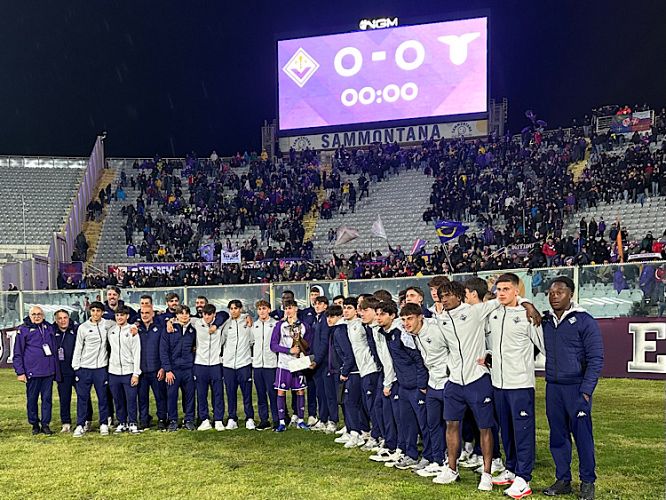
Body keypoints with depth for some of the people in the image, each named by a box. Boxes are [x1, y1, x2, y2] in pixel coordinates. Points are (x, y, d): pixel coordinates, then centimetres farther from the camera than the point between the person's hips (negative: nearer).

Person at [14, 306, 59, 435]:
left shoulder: (49, 328, 11)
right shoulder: (23, 330, -1)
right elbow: (17, 353, -1)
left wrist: (56, 370, 13)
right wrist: (20, 372, -7)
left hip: (48, 371, 3)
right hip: (32, 372, -3)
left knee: (47, 398, 4)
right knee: (32, 399, 5)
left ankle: (45, 424, 12)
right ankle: (34, 424, 18)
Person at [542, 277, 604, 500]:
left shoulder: (584, 321, -6)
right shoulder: (545, 322, 9)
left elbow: (596, 359, -7)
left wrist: (586, 391, -11)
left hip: (576, 387, -5)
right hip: (553, 388, 5)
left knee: (582, 436, -1)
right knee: (558, 437, 9)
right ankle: (563, 480, 20)